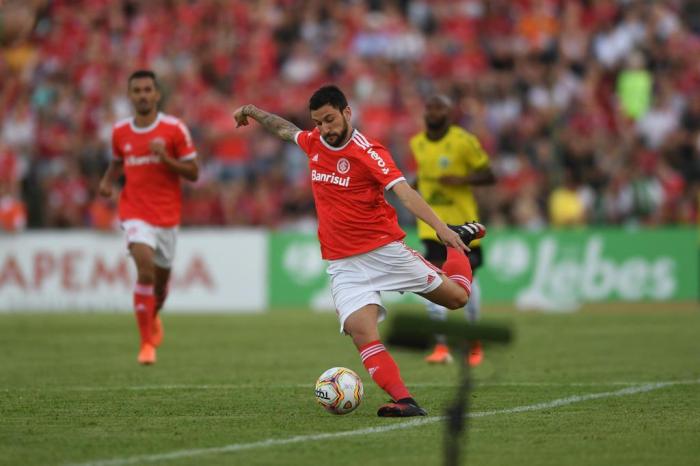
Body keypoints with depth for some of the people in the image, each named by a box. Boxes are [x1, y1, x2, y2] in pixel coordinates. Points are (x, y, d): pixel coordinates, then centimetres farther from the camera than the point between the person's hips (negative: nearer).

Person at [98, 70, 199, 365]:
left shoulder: (175, 128, -5)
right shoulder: (120, 132, 3)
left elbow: (193, 173, -4)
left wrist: (166, 158, -20)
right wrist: (107, 181, 1)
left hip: (167, 214, 1)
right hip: (135, 213, -1)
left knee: (161, 278, 12)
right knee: (145, 269, -23)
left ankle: (153, 316, 48)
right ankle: (146, 343, -16)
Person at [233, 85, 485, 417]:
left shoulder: (367, 152, -14)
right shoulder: (313, 143, 3)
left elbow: (404, 192, -26)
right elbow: (285, 129, 27)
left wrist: (440, 227, -39)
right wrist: (252, 111, 36)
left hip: (385, 250, -3)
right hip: (344, 264, 3)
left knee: (456, 297, 6)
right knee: (361, 329, -22)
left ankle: (458, 241, 36)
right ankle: (404, 401, -29)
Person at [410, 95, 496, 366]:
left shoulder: (464, 142, -8)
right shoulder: (417, 144, 7)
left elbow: (488, 176, -5)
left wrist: (461, 179, -20)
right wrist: (417, 182, 4)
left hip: (462, 221, -3)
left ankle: (474, 341, 26)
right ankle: (441, 346, -10)